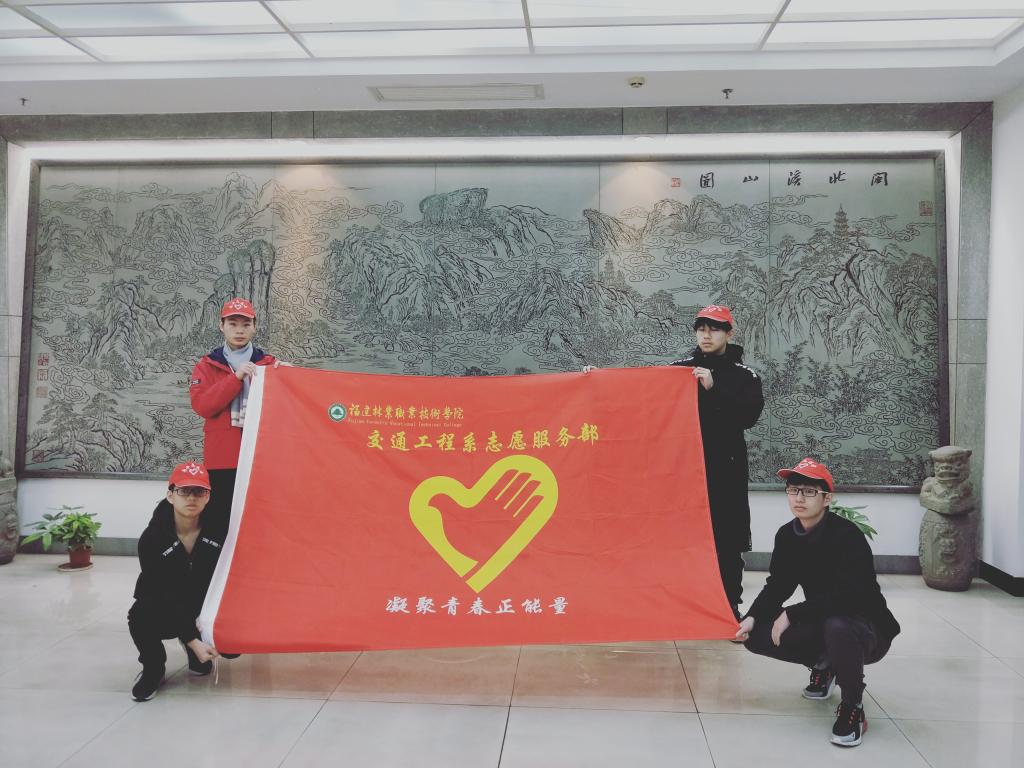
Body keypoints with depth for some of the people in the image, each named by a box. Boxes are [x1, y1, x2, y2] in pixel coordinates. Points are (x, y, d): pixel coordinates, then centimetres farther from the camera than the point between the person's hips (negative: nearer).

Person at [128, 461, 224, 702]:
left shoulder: (218, 532, -19)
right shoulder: (152, 539, -24)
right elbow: (162, 595, -26)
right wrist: (193, 641, -29)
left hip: (203, 608, 2)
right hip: (165, 611, -2)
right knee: (140, 618, -34)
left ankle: (197, 655, 17)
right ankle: (153, 670, -1)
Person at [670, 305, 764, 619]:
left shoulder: (744, 375, 4)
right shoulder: (680, 368, 9)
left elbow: (749, 416, -10)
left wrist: (713, 389, -19)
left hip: (725, 467, -1)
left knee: (726, 540, -2)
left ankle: (729, 606, 8)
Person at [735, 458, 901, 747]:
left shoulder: (847, 536, -24)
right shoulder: (787, 535, -3)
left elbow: (847, 596, -32)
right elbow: (778, 585, 4)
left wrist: (792, 615, -29)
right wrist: (753, 617, -14)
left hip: (868, 628, -7)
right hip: (820, 622, 7)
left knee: (837, 627, -41)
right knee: (757, 635, -10)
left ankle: (852, 708, -15)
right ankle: (822, 664, 17)